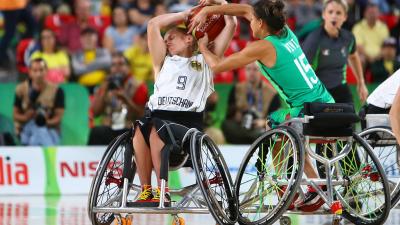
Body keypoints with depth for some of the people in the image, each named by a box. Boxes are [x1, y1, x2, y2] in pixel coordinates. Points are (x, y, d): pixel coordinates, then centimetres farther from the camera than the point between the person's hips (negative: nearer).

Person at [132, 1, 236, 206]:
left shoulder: (204, 61, 25)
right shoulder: (164, 62, 32)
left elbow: (231, 25, 25)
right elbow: (153, 24, 28)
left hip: (188, 122, -3)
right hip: (158, 116, 3)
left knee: (156, 129, -35)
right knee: (140, 129, -33)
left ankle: (162, 191, -35)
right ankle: (146, 190, -31)